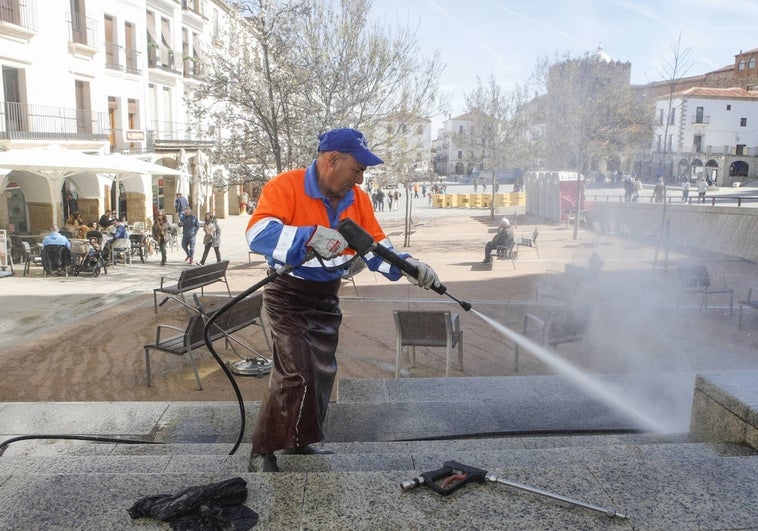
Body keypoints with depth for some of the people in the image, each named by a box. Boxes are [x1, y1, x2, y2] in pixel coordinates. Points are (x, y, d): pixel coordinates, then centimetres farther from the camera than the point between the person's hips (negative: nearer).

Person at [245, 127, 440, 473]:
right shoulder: (286, 186, -19)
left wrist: (409, 266, -14)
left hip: (326, 298, 7)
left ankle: (299, 442, 33)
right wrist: (310, 237, -46)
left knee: (322, 373, 13)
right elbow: (257, 232, -34)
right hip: (288, 294, -7)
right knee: (295, 374, -14)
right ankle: (261, 454, 4)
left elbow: (376, 246, 3)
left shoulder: (357, 199, 0)